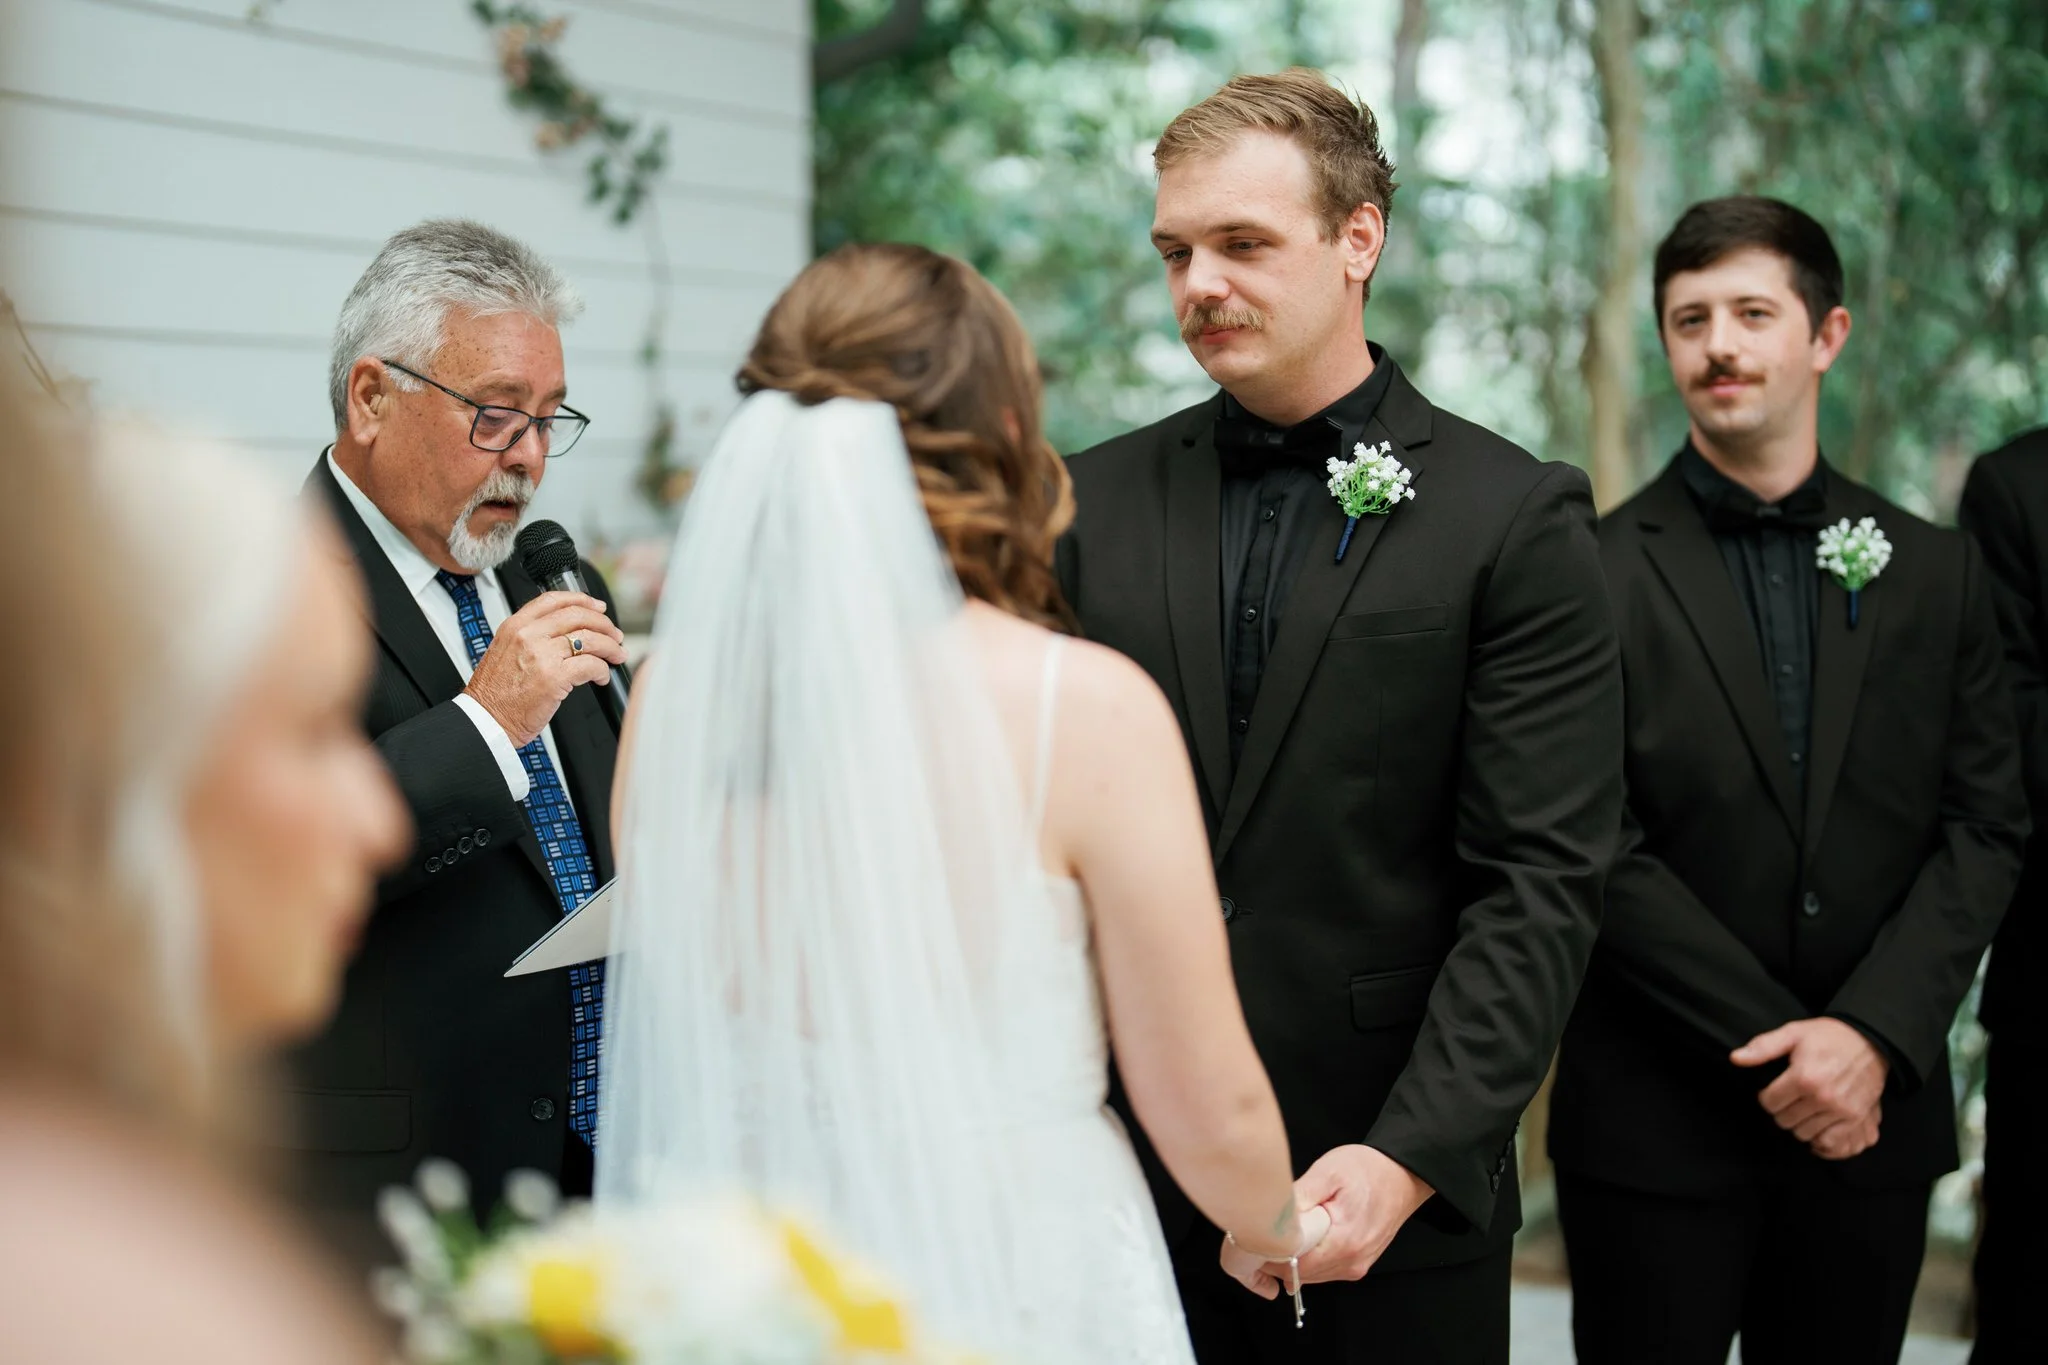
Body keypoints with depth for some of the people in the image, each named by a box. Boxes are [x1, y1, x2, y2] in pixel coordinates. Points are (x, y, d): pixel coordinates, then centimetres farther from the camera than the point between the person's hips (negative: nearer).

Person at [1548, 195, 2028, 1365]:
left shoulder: (1935, 573, 8)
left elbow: (1987, 827, 3)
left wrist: (1872, 1035, -11)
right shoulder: (1597, 573, -4)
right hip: (1658, 1123, -3)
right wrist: (1779, 1048, -11)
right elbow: (1599, 852, -9)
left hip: (1875, 1113, 3)